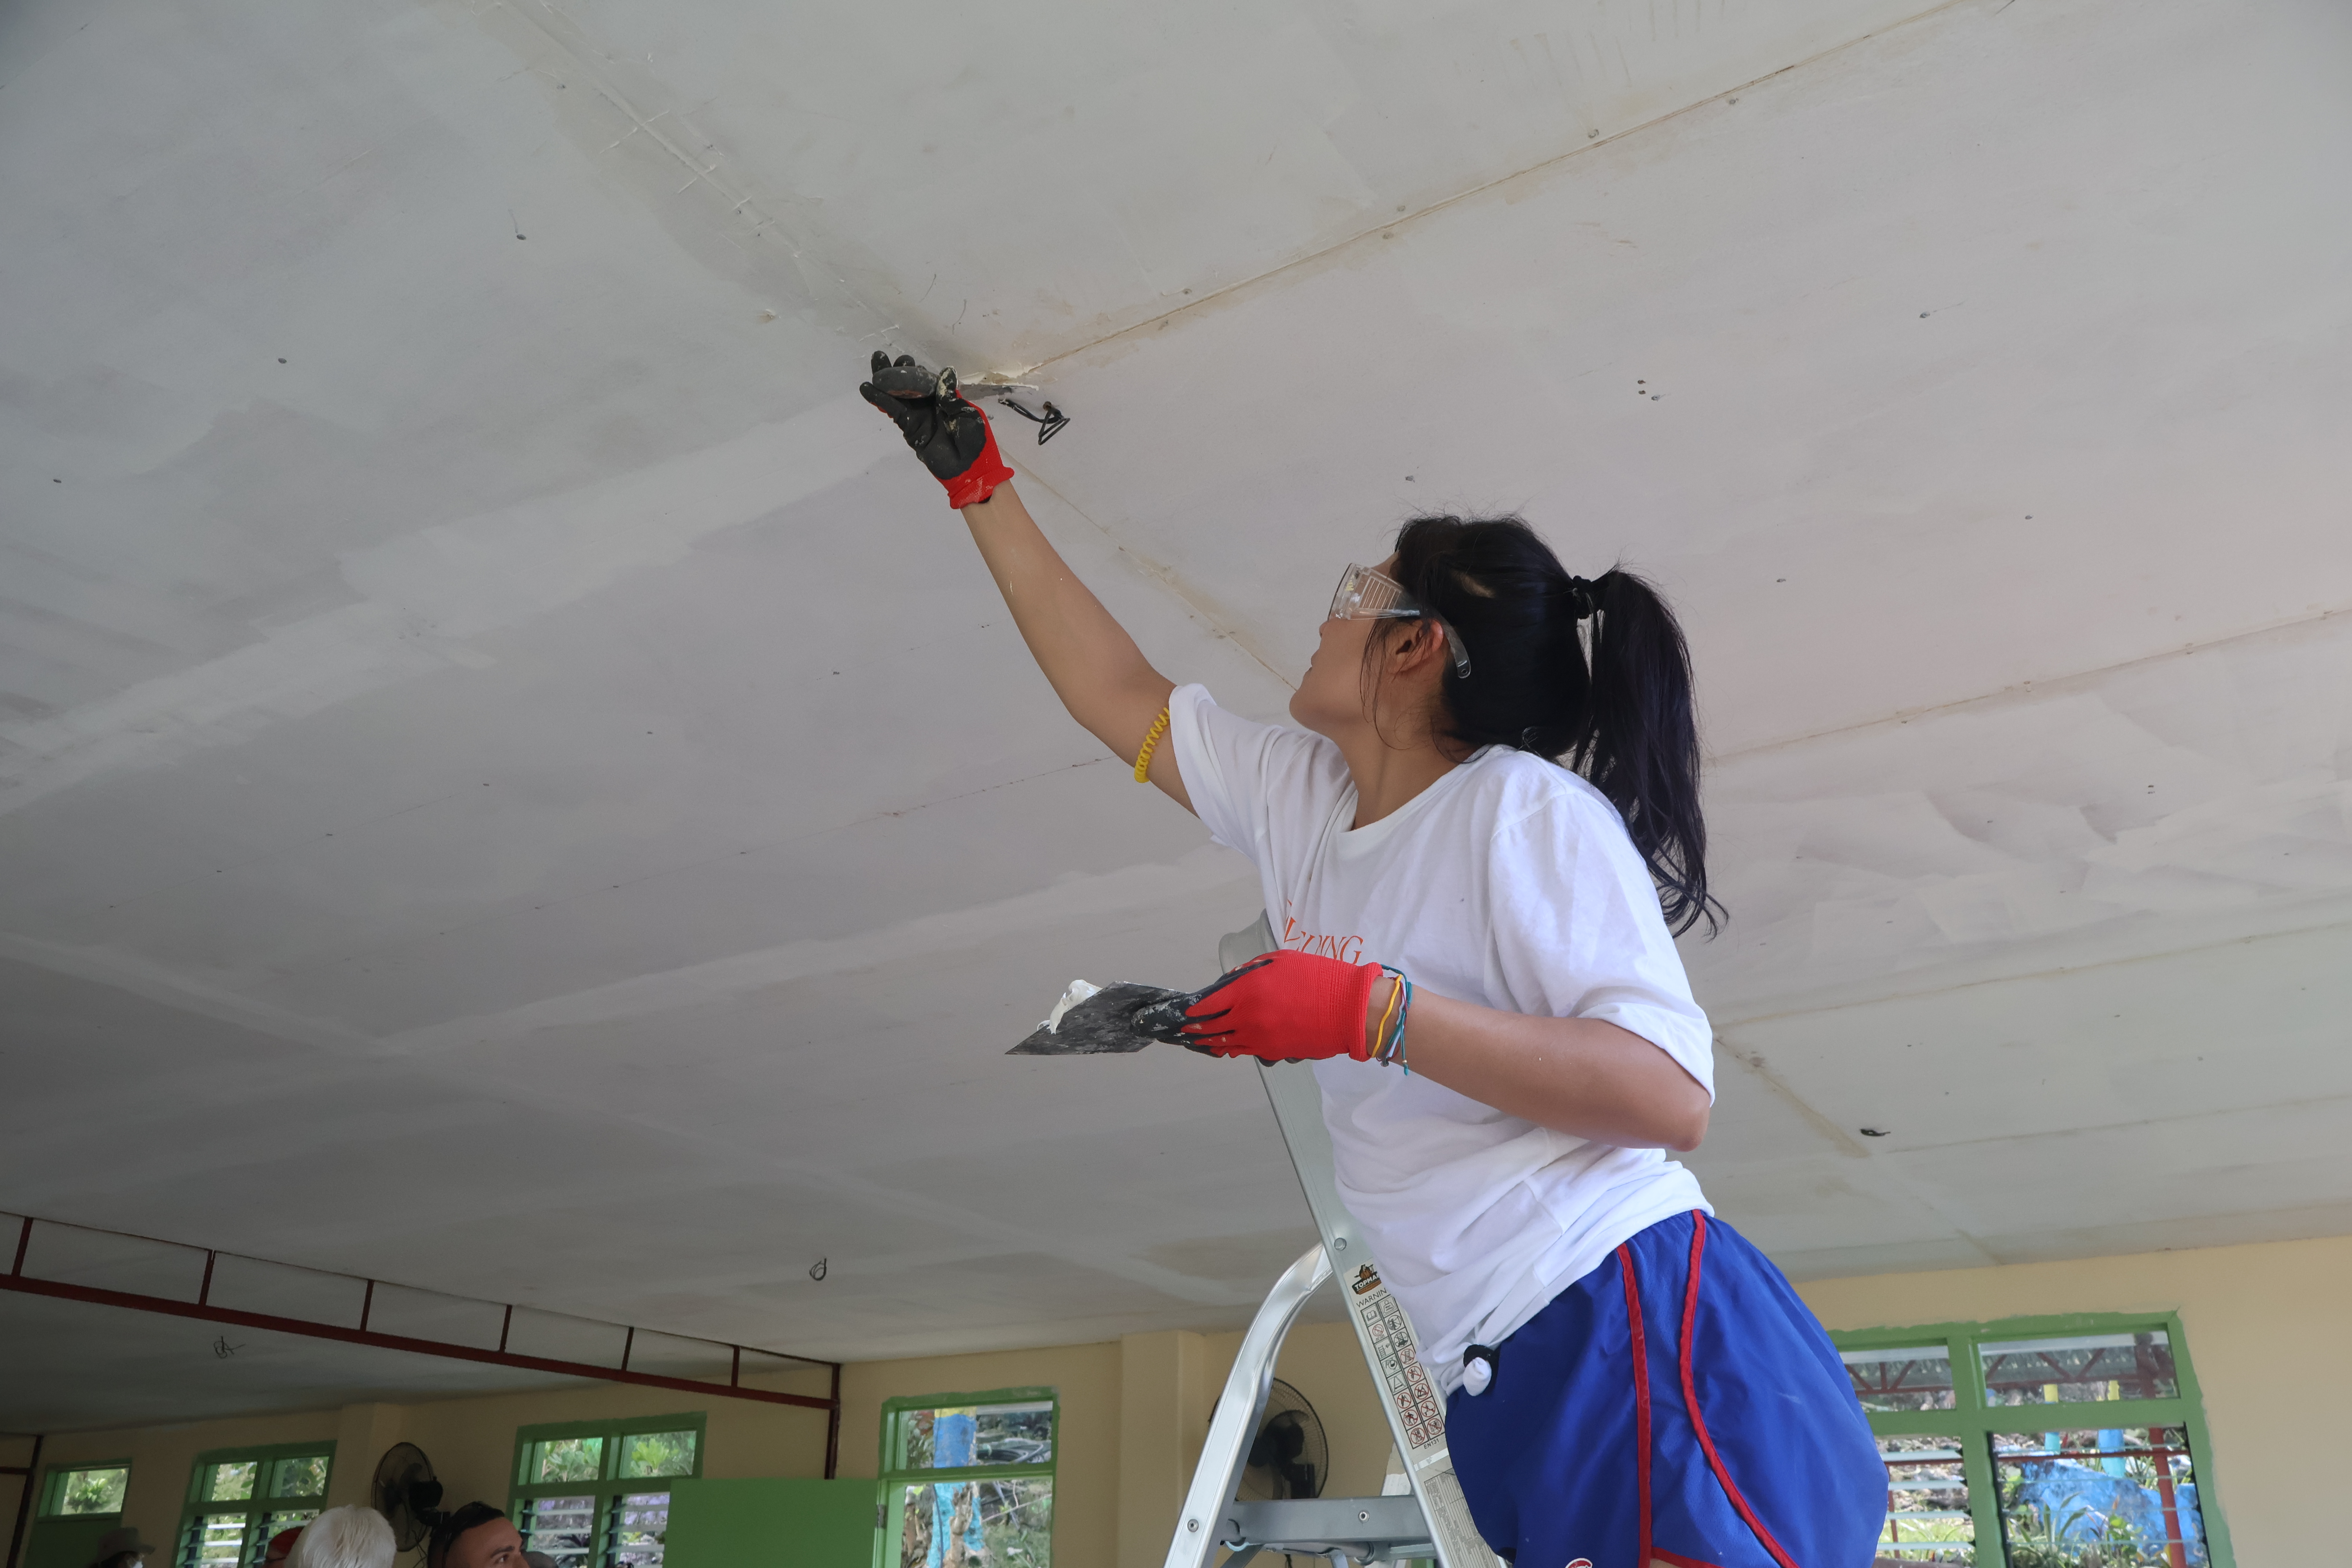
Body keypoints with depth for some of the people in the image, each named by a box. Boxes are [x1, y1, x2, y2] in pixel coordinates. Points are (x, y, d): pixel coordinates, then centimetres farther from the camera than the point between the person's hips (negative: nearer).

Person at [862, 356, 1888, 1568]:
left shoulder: (1524, 806, -10)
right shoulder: (1298, 797, 13)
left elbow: (1670, 1094, -19)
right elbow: (1117, 695, 23)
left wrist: (1370, 1012, -24)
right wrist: (982, 488, 27)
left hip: (1641, 1338, -7)